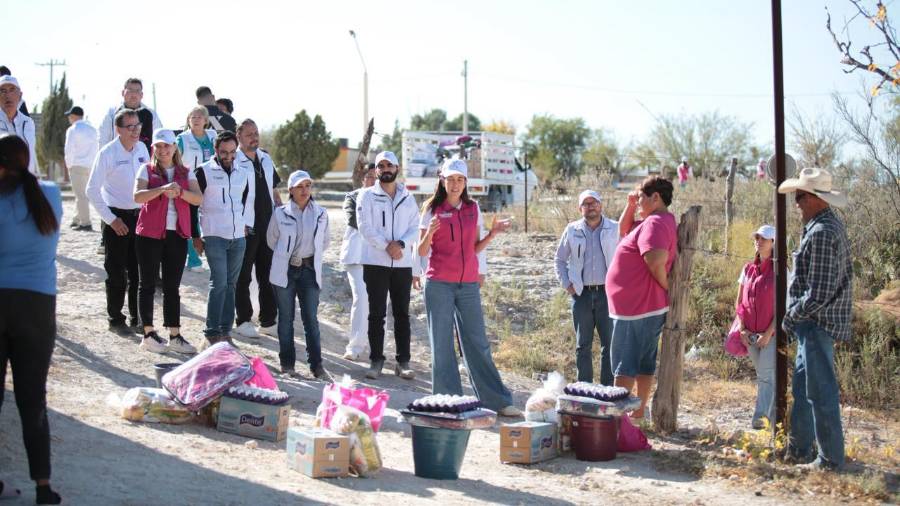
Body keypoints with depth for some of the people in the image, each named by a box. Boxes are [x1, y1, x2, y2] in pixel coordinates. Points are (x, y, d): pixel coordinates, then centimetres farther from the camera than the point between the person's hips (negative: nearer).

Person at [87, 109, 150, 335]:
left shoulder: (142, 149, 4)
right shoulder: (108, 153, -12)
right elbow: (92, 190, -11)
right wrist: (111, 219, -13)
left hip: (139, 215, 5)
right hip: (117, 218, -5)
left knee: (138, 271, 9)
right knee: (116, 272, 2)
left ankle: (137, 319, 19)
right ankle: (116, 320, 13)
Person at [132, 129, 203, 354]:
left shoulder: (186, 173, 10)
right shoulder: (147, 170, 2)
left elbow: (198, 198, -5)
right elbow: (138, 196, -15)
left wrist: (179, 192, -23)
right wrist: (163, 189, -28)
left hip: (177, 234, 3)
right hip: (150, 234, -3)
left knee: (172, 287, 6)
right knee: (148, 284, 3)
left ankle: (175, 336, 9)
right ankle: (149, 334, 9)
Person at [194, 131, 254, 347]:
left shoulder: (243, 174, 12)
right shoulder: (204, 172, -3)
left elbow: (248, 201, 25)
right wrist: (195, 236, -4)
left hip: (238, 238, 5)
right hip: (214, 237, -5)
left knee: (230, 284, 8)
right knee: (219, 283, -11)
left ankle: (225, 330, 14)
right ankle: (212, 333, -5)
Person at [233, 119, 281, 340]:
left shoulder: (266, 159, 13)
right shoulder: (233, 162, -8)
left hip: (268, 227, 7)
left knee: (268, 276, 11)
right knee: (243, 277, 3)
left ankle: (268, 322, 19)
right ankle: (243, 321, 12)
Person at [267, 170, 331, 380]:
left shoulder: (321, 214, 3)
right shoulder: (281, 213, -3)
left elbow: (325, 241, 17)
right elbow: (272, 240, 11)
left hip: (309, 270, 1)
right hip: (285, 271, -1)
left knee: (311, 318, 1)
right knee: (286, 318, 6)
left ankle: (316, 365, 4)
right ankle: (287, 363, 13)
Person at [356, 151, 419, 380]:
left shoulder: (407, 198, 11)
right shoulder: (367, 196, 2)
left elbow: (415, 227, 4)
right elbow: (365, 227, -7)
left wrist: (401, 244, -14)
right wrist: (387, 246, -16)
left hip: (403, 263, 3)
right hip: (375, 262, -2)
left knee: (402, 313, 5)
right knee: (376, 314, 1)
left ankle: (403, 361, 11)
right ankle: (376, 360, 7)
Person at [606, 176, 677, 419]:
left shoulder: (655, 223, -18)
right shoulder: (660, 221, 15)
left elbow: (657, 260, -33)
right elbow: (624, 231, 27)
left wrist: (665, 286, -17)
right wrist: (630, 206, 12)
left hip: (636, 308, -10)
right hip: (650, 307, 10)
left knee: (624, 365, -4)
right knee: (644, 363, 14)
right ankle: (639, 411, 21)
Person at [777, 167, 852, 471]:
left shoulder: (821, 234, -21)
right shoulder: (832, 225, 12)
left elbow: (818, 293, -25)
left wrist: (791, 318, -10)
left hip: (817, 323, -11)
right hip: (814, 324, 11)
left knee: (820, 392, -2)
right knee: (802, 388, 19)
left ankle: (831, 459, 6)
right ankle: (799, 448, 30)